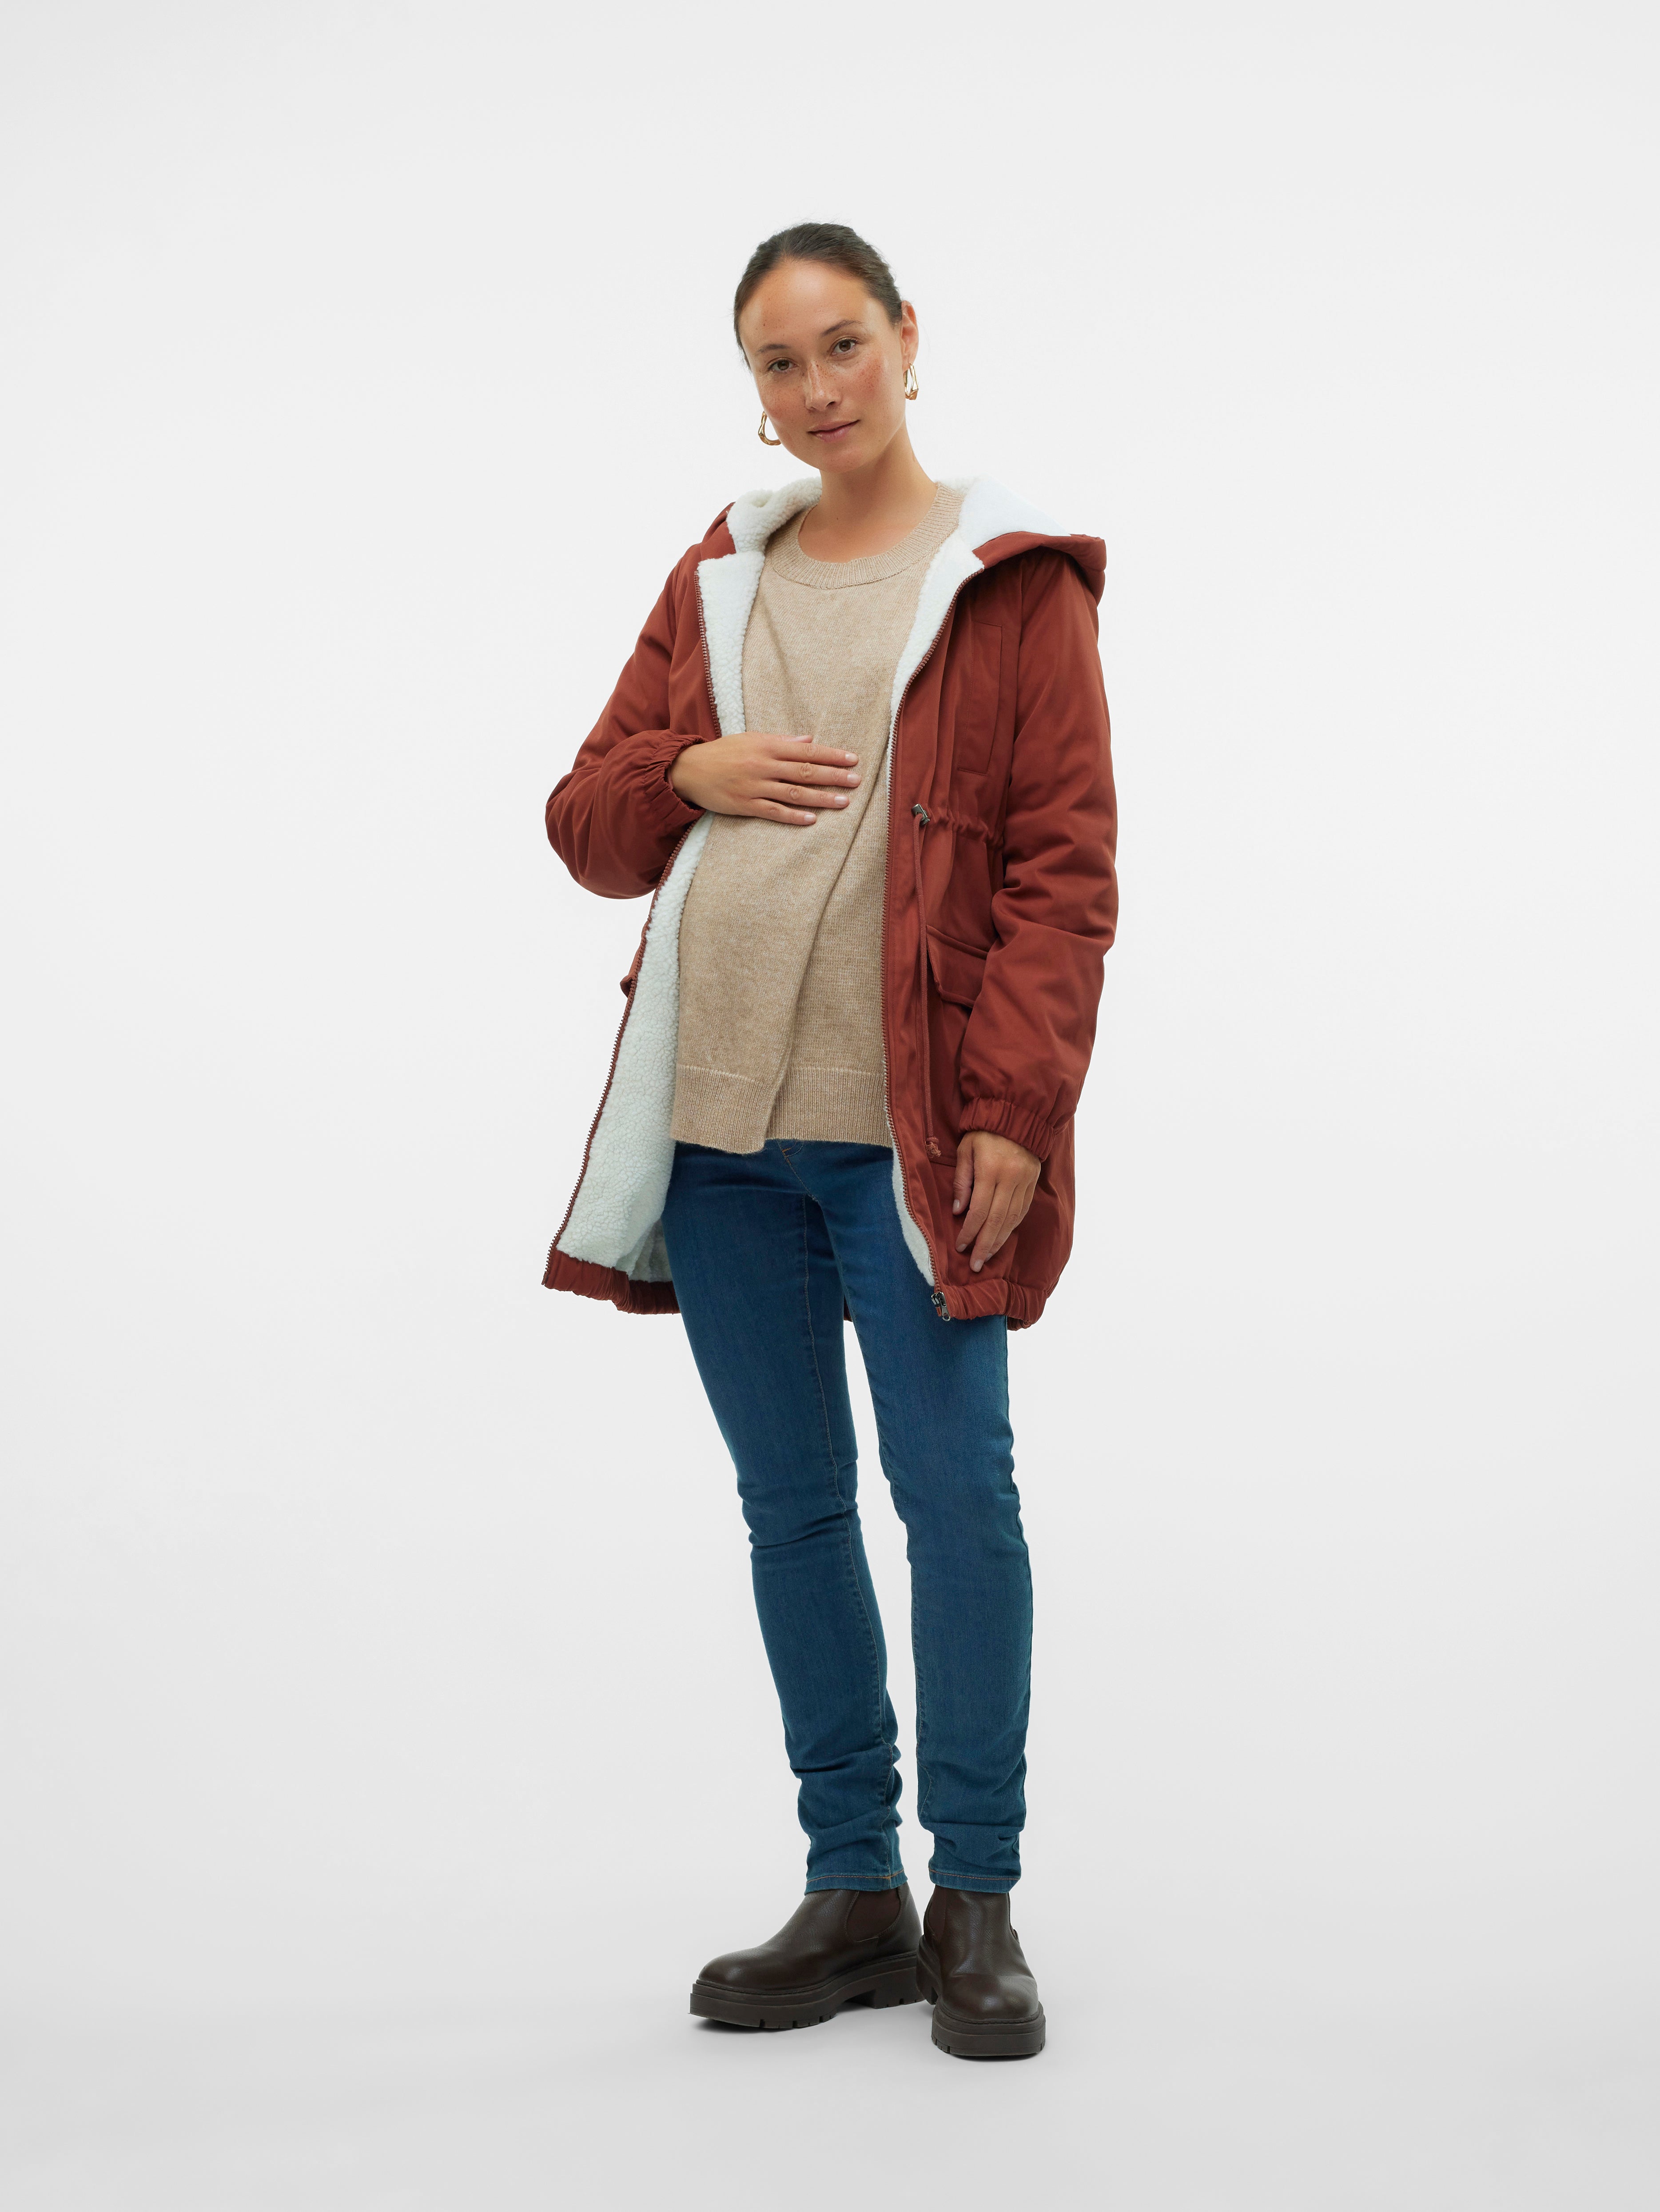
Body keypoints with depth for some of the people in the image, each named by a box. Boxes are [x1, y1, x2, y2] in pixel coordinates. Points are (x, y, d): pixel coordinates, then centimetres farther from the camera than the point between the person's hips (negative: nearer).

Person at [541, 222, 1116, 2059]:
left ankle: (975, 1903, 10)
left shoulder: (1013, 580, 1)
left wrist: (1016, 1109, -15)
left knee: (956, 1496, -4)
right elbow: (588, 824, 16)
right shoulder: (717, 578, 15)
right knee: (789, 1503, 9)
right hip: (718, 1119, 5)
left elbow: (1064, 869, -6)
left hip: (914, 1127, -5)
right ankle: (854, 1897, 20)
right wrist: (691, 772, -5)